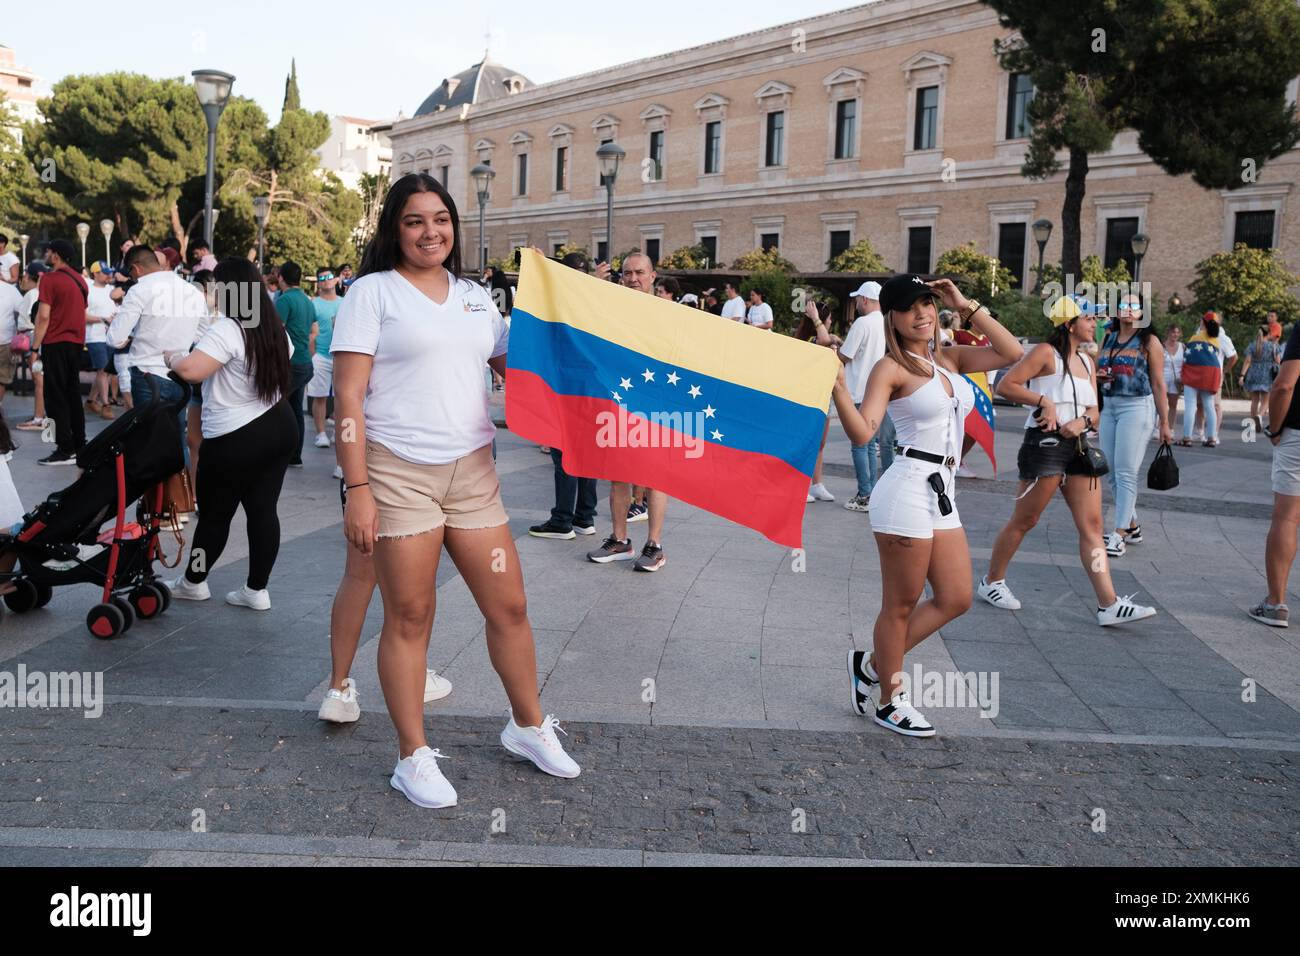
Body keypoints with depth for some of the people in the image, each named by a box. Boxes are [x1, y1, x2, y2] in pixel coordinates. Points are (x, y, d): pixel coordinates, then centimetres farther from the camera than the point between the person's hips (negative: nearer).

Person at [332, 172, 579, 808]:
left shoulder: (474, 297, 14)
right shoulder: (373, 292, -1)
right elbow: (348, 396, -8)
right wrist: (357, 490, -15)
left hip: (471, 469, 5)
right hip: (398, 471, -4)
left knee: (508, 606, 8)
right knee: (409, 618, 3)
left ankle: (528, 726, 29)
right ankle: (413, 758, 19)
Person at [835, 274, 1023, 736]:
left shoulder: (949, 358, 14)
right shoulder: (891, 368, -8)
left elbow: (1012, 353, 8)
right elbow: (862, 432, -17)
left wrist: (968, 306, 7)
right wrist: (838, 387, -32)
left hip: (942, 494, 8)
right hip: (908, 489, -8)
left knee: (955, 600, 11)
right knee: (901, 605, 4)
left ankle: (871, 664, 25)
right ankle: (890, 701, 21)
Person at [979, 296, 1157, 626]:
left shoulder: (1087, 362, 16)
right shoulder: (1047, 353, -6)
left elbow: (1094, 410, 15)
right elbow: (1005, 385, -13)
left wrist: (1083, 421, -7)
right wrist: (1043, 400, -19)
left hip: (1078, 446, 8)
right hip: (1046, 444, -7)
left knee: (1092, 525, 1)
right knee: (1023, 521, 1)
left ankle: (1109, 605, -1)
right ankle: (991, 582, 18)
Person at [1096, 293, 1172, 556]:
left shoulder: (1149, 341, -1)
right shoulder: (1108, 340, 13)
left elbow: (1158, 383, -3)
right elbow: (1095, 373, 24)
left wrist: (1164, 423, -4)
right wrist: (1098, 376, -1)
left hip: (1136, 407, -6)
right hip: (1108, 407, 6)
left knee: (1125, 472, -9)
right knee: (1110, 473, 8)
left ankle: (1119, 535, -6)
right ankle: (1132, 527, 22)